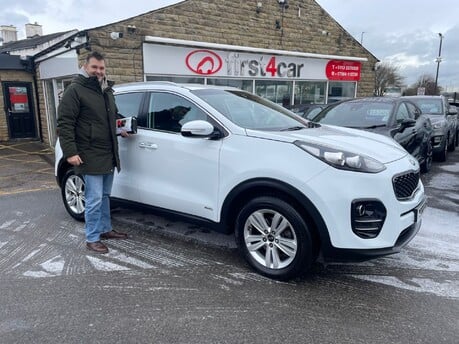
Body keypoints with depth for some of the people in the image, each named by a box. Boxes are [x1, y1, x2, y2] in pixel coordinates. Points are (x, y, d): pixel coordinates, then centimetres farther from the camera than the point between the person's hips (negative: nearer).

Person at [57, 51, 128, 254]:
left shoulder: (107, 90, 16)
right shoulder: (75, 90, -10)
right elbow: (64, 124, -15)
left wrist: (120, 130, 19)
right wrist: (70, 152, -20)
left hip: (108, 155, 8)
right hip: (90, 157, -8)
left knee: (105, 196, 17)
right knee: (94, 199, -4)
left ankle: (105, 229, 29)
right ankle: (92, 239, 8)